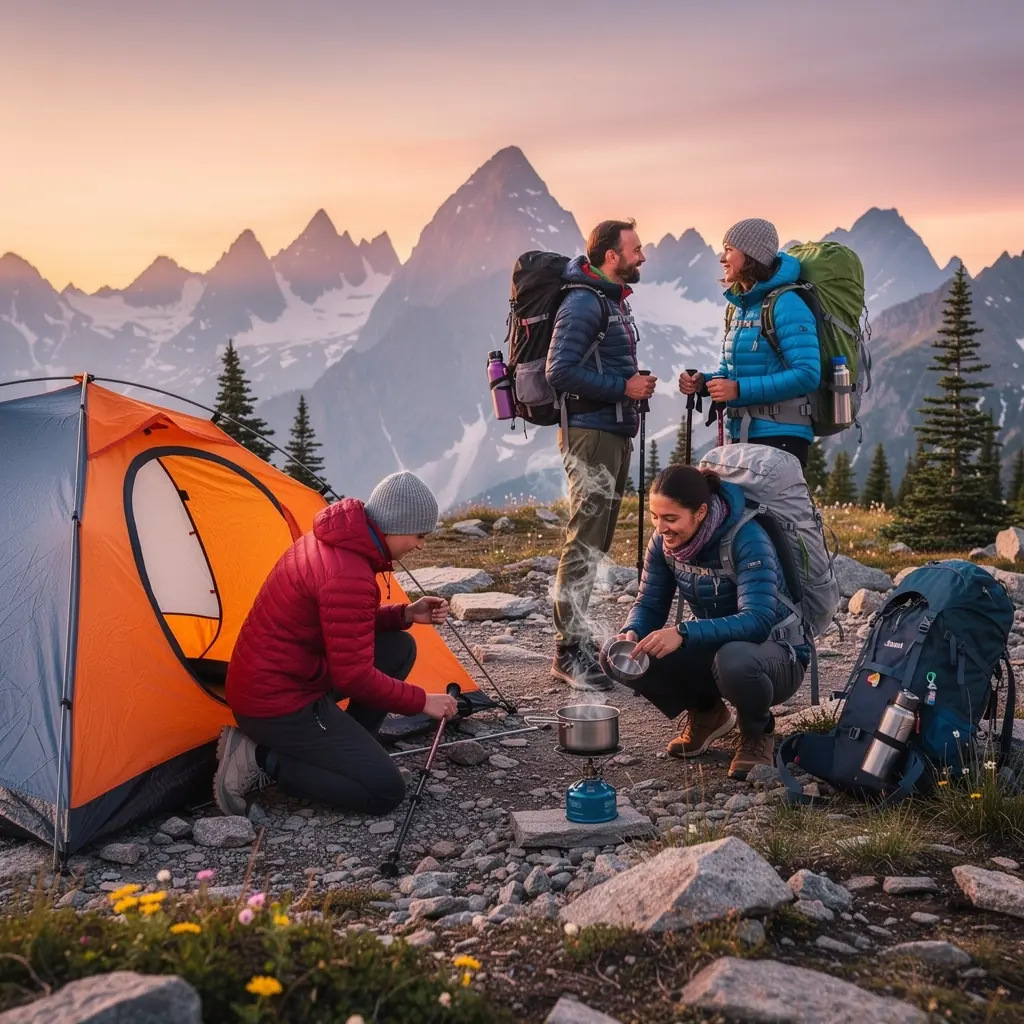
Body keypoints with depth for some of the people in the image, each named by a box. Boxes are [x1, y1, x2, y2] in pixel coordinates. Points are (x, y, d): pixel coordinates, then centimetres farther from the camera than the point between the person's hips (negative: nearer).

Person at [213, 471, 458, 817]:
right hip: (277, 704, -10)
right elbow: (354, 676, -23)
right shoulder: (348, 575, -27)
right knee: (385, 791, -7)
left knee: (399, 648, 10)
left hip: (265, 684, 10)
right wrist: (421, 701, -10)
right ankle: (262, 758, -6)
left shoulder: (334, 541, 4)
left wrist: (406, 614, 5)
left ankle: (344, 751, 12)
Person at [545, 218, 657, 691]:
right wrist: (623, 387, -18)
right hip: (590, 433, -10)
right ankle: (569, 651, -9)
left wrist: (634, 383, 8)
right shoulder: (583, 302, -13)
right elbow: (560, 370, -21)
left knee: (596, 541, 13)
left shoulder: (614, 300, 18)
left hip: (614, 431, 10)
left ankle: (577, 638, 21)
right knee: (584, 541, -11)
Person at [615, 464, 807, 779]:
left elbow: (758, 621, -36)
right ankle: (707, 713, 10)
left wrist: (684, 633, -48)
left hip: (776, 655, -5)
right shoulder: (664, 541, -8)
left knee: (734, 659, -41)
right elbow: (649, 604, -2)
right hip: (714, 651, 6)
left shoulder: (746, 538, -26)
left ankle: (758, 734, -6)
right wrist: (631, 634, -26)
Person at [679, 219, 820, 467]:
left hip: (780, 437, -9)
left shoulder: (786, 304, -14)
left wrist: (740, 390, -24)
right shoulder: (740, 307, 12)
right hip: (742, 435, 9)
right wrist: (702, 382, -1)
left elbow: (807, 375, -22)